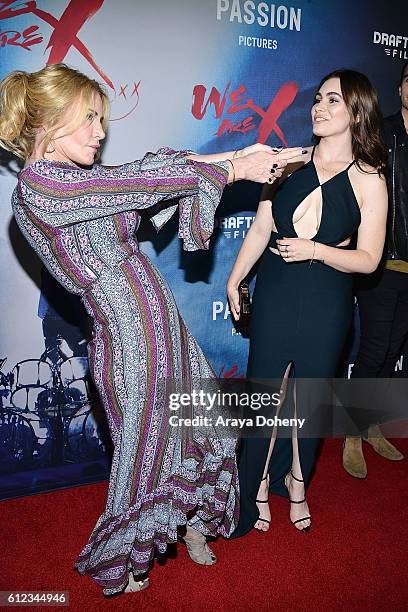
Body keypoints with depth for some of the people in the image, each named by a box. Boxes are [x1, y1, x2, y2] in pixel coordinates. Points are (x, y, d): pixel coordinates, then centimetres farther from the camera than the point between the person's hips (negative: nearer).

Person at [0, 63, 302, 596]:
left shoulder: (78, 179, 9)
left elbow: (157, 164, 7)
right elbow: (143, 181, -20)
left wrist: (235, 155, -2)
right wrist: (234, 169, -11)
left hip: (162, 329, 8)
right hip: (130, 340, -8)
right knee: (143, 448, 12)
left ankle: (189, 521, 47)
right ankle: (118, 564, 41)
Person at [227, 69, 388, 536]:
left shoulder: (368, 180, -6)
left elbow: (367, 260, -7)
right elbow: (261, 229, 5)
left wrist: (315, 250, -21)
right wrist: (234, 279, 9)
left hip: (326, 307, -1)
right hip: (274, 296, 1)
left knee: (309, 396, 14)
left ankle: (297, 481, 39)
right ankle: (260, 484, 29)